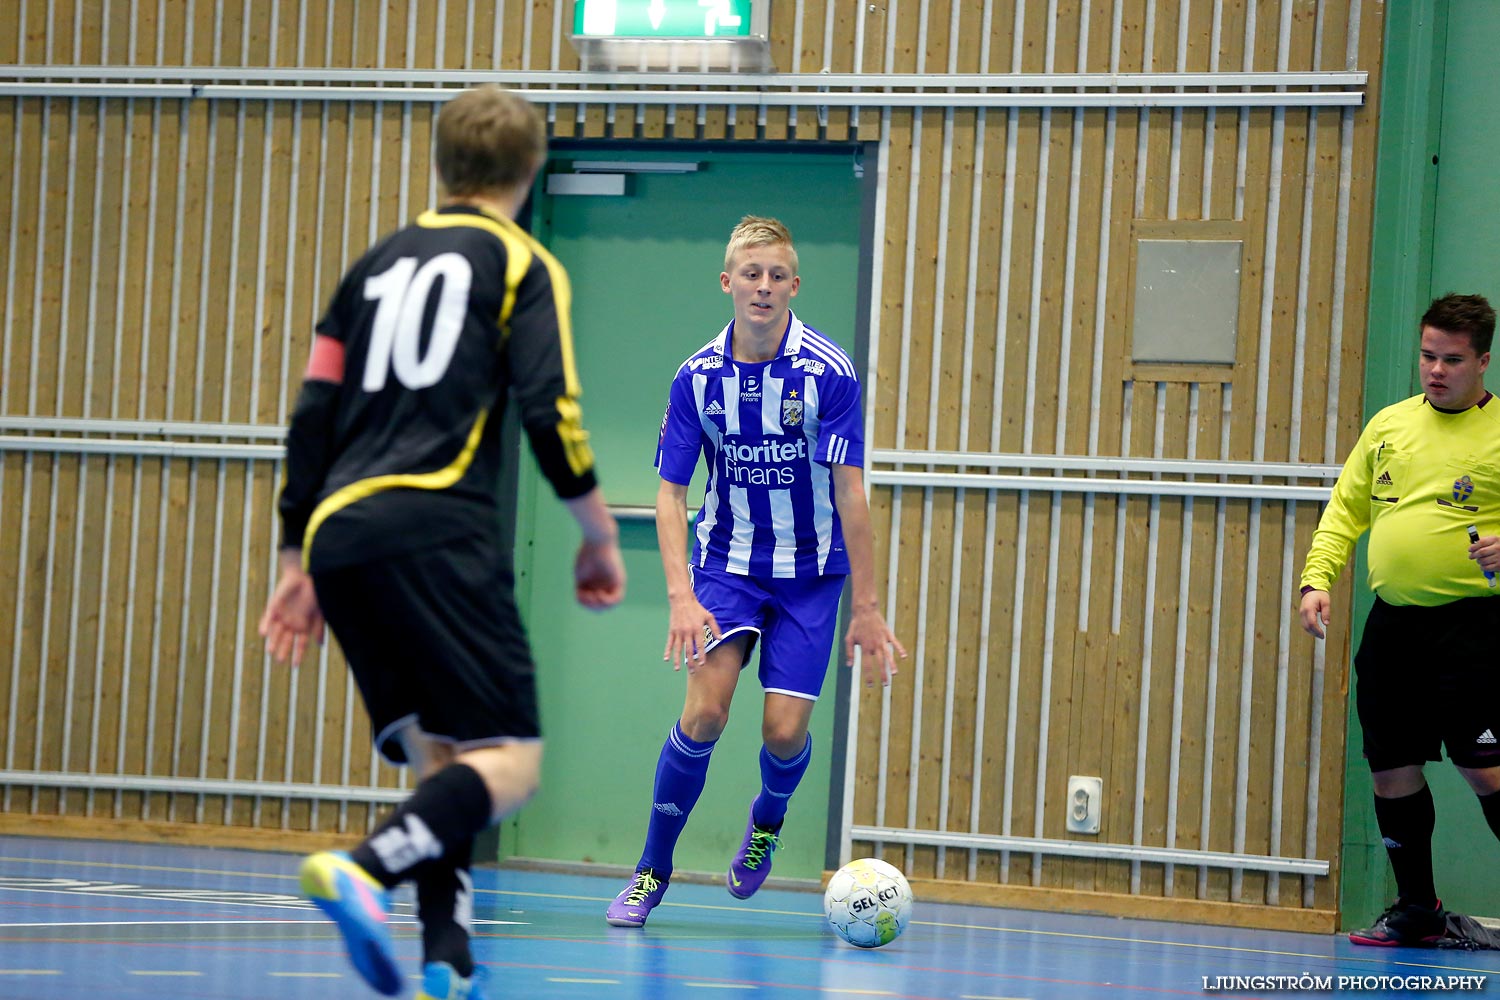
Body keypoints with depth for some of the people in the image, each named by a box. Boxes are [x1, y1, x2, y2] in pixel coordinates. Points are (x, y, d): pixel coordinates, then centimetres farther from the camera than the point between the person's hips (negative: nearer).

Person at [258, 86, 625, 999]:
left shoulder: (378, 264, 24)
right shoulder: (522, 266, 9)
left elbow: (313, 417, 20)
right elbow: (551, 414, -4)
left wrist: (300, 562, 24)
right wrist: (602, 537, 7)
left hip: (339, 538, 6)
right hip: (437, 531, -6)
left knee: (440, 760, 10)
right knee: (510, 760, -10)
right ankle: (364, 872, -35)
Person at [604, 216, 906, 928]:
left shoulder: (828, 373, -15)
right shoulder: (698, 377, -8)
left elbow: (848, 491, -14)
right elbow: (671, 492, -6)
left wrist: (866, 609, -15)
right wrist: (682, 597, -18)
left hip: (810, 571, -1)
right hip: (726, 560, 1)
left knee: (785, 730, -9)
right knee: (705, 712, -17)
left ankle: (767, 818, 27)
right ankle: (652, 870, -1)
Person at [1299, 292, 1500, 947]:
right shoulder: (1389, 426, 13)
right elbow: (1346, 509, 18)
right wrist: (1317, 578, 6)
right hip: (1392, 622, 6)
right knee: (1392, 768, 7)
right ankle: (1417, 910, 21)